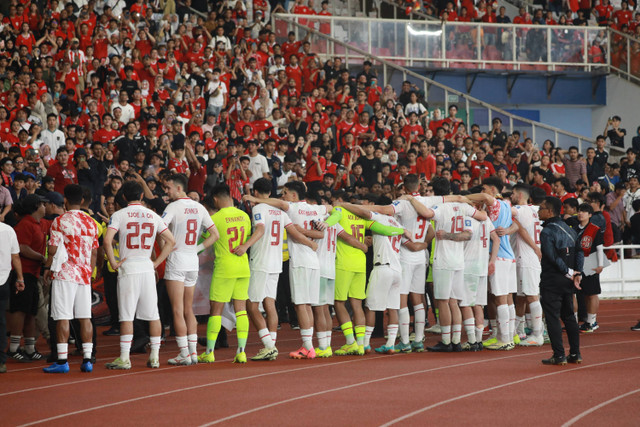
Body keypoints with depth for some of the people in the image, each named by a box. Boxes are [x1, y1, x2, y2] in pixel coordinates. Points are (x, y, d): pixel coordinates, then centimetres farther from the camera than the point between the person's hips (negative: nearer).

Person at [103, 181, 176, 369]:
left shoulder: (119, 215, -3)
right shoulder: (153, 216, 8)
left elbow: (107, 240, -16)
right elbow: (171, 241, 6)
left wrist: (113, 262, -5)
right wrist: (156, 262, 9)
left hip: (128, 268, -3)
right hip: (147, 268, 3)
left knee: (126, 315, -2)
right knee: (153, 314, 8)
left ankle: (124, 358, -4)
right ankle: (154, 357, 10)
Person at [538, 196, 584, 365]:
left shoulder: (547, 232, -13)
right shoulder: (568, 229, 11)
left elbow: (553, 257, -20)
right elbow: (579, 252, 6)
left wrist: (569, 272, -10)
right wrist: (577, 274, 0)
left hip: (552, 280, -8)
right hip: (567, 281, 8)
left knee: (552, 317, -3)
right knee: (569, 316, 15)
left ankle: (559, 355, -5)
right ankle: (575, 353, 15)